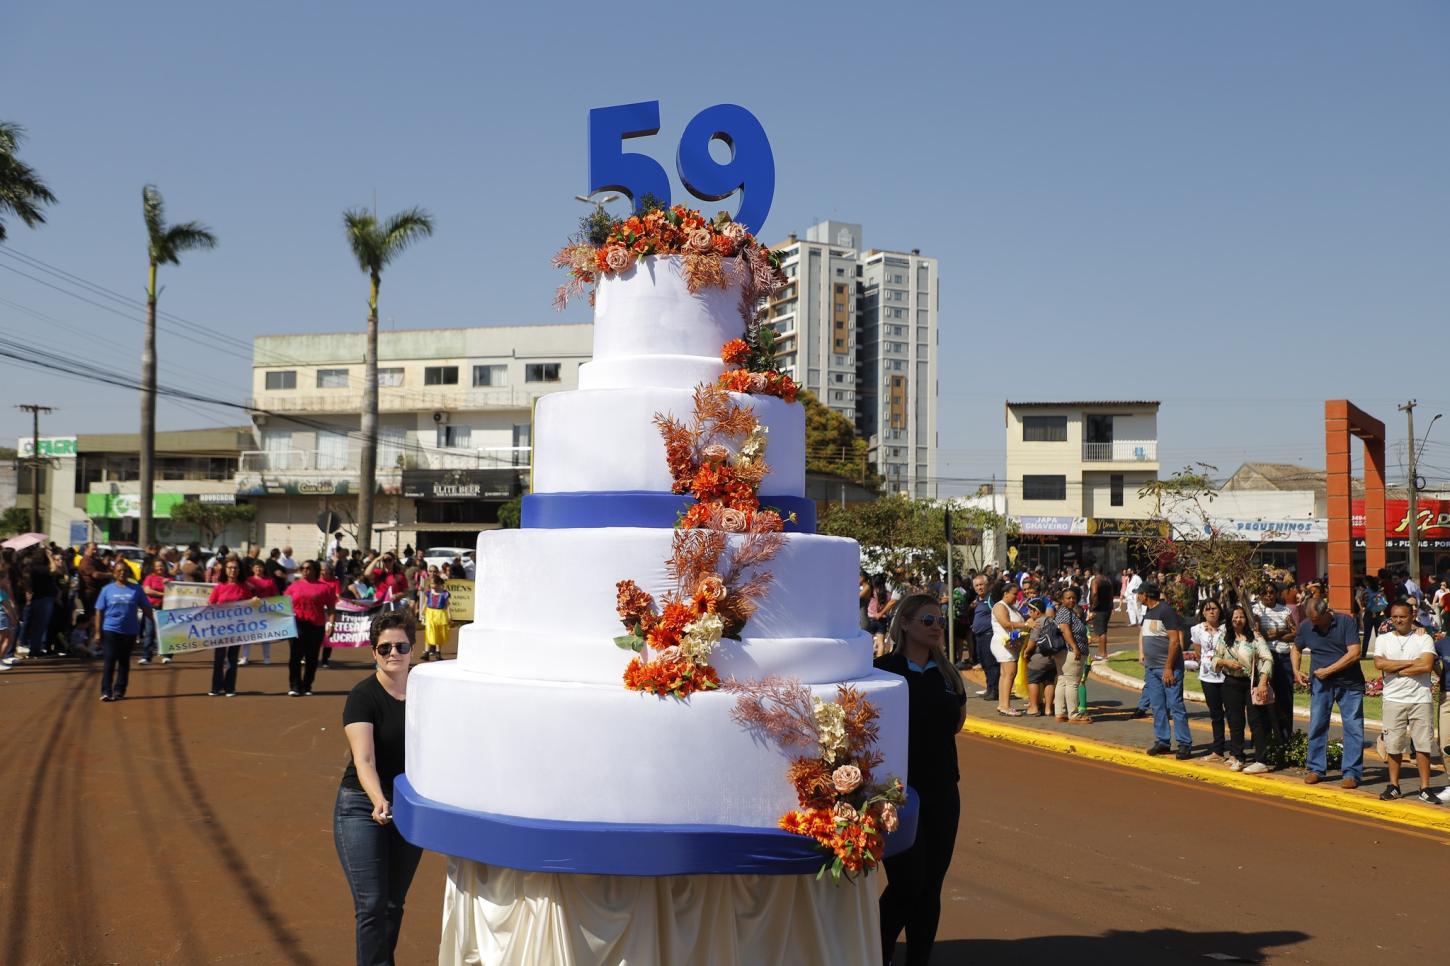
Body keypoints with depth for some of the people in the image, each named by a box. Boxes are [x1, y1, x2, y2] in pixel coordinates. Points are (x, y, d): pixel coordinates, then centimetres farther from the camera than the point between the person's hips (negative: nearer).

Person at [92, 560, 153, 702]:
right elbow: (99, 611, 1)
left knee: (124, 661, 9)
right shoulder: (107, 589, 2)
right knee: (109, 661, -4)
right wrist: (97, 632, -4)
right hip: (110, 630, -1)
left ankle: (119, 691, 17)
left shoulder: (136, 589, 2)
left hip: (130, 631, 1)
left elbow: (146, 608, 4)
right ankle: (106, 691, -4)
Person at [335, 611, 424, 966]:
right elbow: (363, 759, -24)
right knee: (371, 906, -9)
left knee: (394, 904, 14)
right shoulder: (363, 696, -14)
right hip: (363, 807, -5)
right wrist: (379, 801, -40)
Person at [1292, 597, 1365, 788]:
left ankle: (1352, 773, 3)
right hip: (1320, 683, 3)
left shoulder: (1345, 622, -10)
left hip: (1349, 683, -3)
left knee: (1354, 727, -2)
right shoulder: (1306, 627, 2)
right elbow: (1296, 649, 20)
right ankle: (1316, 769, 15)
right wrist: (1296, 671, 4)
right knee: (1317, 726, 4)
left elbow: (1354, 653, -16)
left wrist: (1328, 670, -14)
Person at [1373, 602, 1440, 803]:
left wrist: (1395, 669, -9)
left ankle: (1425, 789, 6)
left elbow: (1427, 665, -13)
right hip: (1393, 699, 1)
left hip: (1420, 698, -1)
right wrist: (1410, 662, -10)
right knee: (1393, 744, 4)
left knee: (1423, 744, 0)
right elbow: (1379, 663, -9)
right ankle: (1393, 786, 13)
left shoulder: (1423, 638, 3)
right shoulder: (1383, 639, 8)